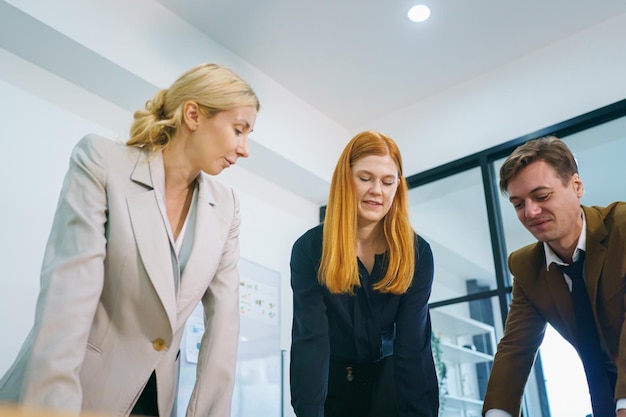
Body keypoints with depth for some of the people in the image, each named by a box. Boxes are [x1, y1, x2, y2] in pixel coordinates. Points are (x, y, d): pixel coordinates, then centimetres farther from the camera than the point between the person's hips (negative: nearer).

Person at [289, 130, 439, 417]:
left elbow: (413, 345, -21)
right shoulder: (309, 248, -17)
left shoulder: (417, 253, -15)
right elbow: (310, 340, -25)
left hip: (391, 382, 1)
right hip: (332, 384, 0)